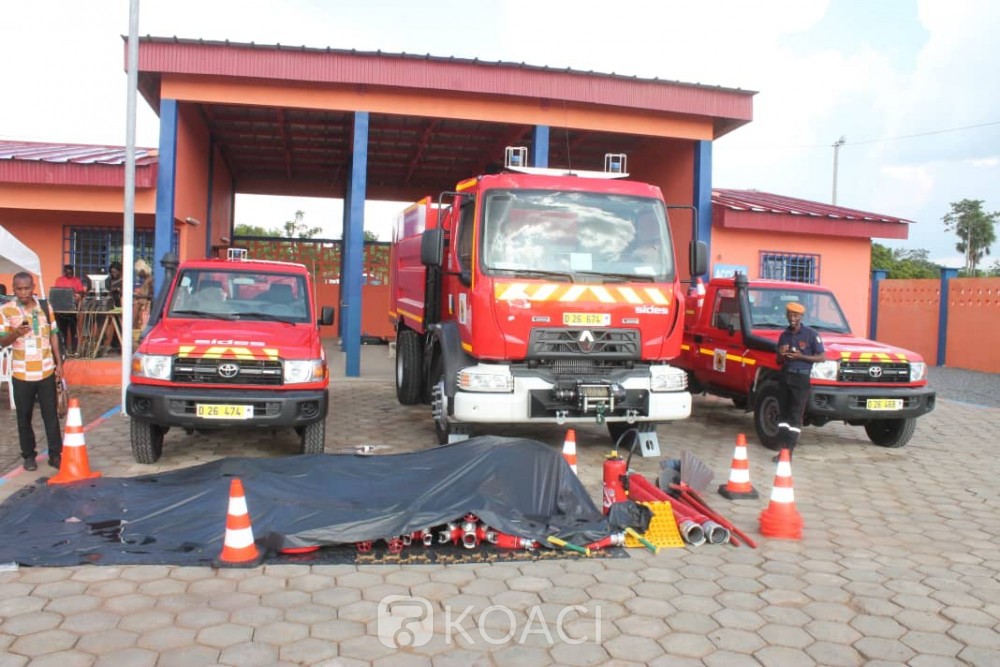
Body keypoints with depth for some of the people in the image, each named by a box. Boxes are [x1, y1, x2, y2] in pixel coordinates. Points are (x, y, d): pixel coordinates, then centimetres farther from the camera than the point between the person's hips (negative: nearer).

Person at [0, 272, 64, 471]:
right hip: (22, 373, -1)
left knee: (51, 415, 3)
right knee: (24, 417, 9)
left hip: (46, 371, 1)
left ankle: (55, 454, 10)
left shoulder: (45, 307, 4)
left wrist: (59, 363, 5)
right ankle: (28, 456, 21)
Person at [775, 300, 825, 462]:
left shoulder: (810, 334, -3)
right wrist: (781, 355, -5)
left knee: (795, 415, -5)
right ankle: (784, 448, 10)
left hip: (801, 378, -6)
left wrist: (800, 356, -16)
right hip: (784, 376, 6)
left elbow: (822, 357, -5)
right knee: (783, 413, 6)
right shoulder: (784, 335, 13)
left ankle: (789, 451, -6)